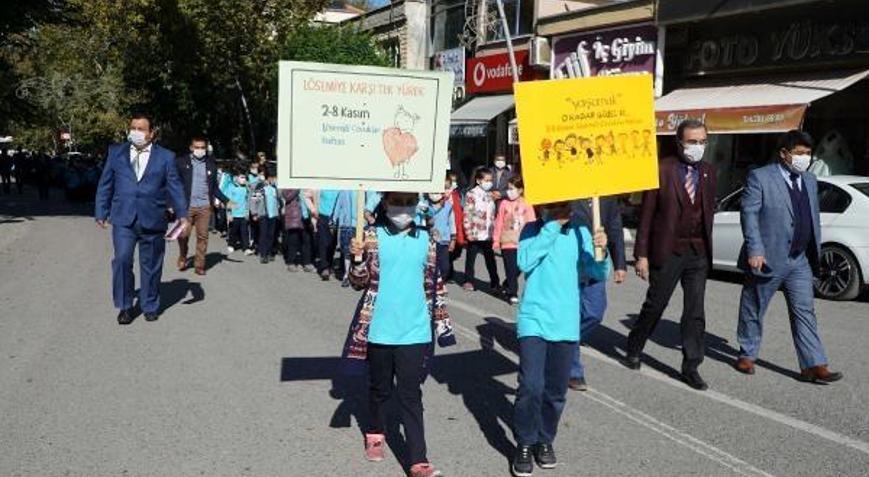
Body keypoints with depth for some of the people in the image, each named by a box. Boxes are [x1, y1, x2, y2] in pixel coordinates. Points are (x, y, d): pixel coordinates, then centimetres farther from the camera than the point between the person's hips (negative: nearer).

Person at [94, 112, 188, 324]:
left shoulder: (165, 157, 6)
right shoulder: (116, 152, 9)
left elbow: (175, 187, 2)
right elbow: (105, 185, 11)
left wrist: (182, 215, -7)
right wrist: (101, 212, 6)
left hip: (153, 220, 0)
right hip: (123, 219, 0)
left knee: (151, 265, 8)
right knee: (122, 260, -12)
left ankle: (150, 306, 24)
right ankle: (125, 306, 3)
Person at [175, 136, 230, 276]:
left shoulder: (211, 164, 9)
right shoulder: (181, 162, 1)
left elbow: (214, 186, 16)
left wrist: (226, 201, 9)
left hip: (204, 206, 2)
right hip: (186, 205, -2)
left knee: (202, 236, 1)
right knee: (183, 234, -1)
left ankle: (199, 265, 9)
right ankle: (182, 258, 24)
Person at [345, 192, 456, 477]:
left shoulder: (426, 240, 4)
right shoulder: (373, 236, -3)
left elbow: (434, 285, 11)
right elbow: (359, 282, -4)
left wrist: (441, 322, 12)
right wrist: (358, 258, -24)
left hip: (415, 331, 1)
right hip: (379, 330, -1)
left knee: (411, 395, 0)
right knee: (380, 388, 16)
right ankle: (375, 434, 41)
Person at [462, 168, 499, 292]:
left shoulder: (490, 195, 10)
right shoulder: (471, 195, -8)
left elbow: (492, 215, 15)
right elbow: (467, 215, -10)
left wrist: (494, 230, 10)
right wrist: (469, 232, -14)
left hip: (488, 235, 5)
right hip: (475, 234, -5)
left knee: (491, 259, 10)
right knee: (471, 258, 6)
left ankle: (495, 282, 18)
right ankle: (469, 281, 17)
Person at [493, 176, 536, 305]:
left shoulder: (526, 205, -2)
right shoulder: (504, 204, -2)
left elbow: (532, 224, 1)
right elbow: (499, 223, 2)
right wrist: (496, 240, 2)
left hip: (523, 243, 1)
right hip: (507, 242, -1)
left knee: (518, 268, 11)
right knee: (511, 269, -1)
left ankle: (508, 286, 34)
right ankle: (512, 294, 6)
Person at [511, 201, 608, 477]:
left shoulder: (580, 233, 3)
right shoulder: (532, 230, -1)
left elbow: (598, 273, -3)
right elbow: (525, 261, -20)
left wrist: (601, 251, -23)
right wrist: (551, 227, -19)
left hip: (565, 324, 3)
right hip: (533, 322, -2)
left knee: (555, 391, 10)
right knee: (531, 387, -12)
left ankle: (545, 440, 30)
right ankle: (525, 444, 7)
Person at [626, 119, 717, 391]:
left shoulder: (708, 172, 9)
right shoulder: (662, 170, -7)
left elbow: (709, 211, 14)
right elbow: (646, 214, -7)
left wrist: (706, 249, 8)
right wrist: (642, 254, -9)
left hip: (698, 253, 4)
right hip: (667, 251, -4)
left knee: (696, 313, 3)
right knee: (655, 305, 8)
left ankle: (691, 367, 11)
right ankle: (634, 350, 29)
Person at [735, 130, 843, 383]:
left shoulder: (810, 180, 13)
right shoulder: (760, 177, -8)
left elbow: (814, 217, 16)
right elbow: (749, 213, -13)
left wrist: (815, 252, 11)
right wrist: (755, 250, -20)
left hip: (800, 261, 6)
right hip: (767, 258, -5)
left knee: (804, 312, 2)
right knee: (754, 310, 8)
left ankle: (814, 365, 2)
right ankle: (747, 355, 25)